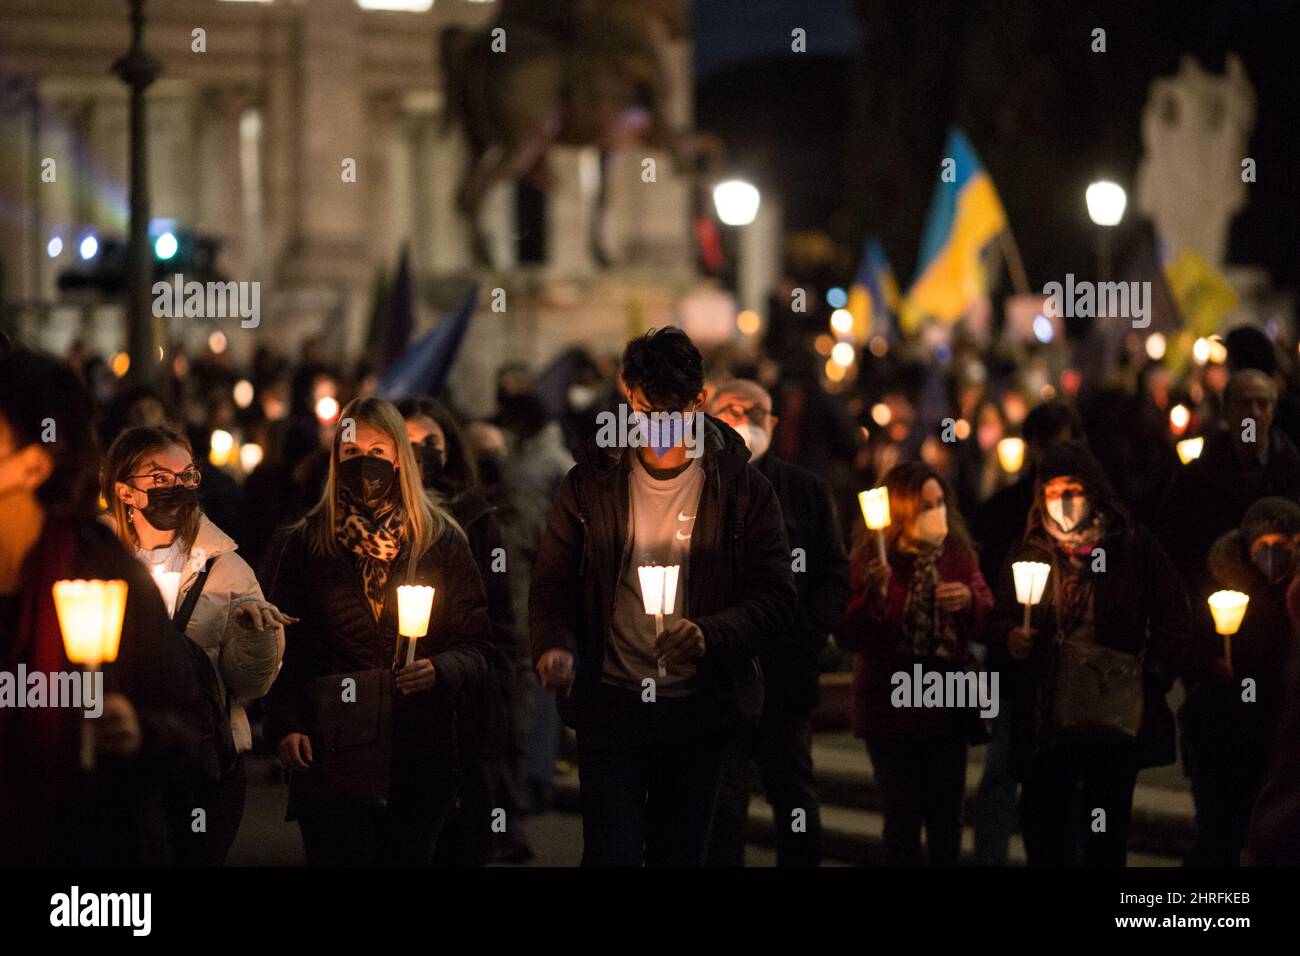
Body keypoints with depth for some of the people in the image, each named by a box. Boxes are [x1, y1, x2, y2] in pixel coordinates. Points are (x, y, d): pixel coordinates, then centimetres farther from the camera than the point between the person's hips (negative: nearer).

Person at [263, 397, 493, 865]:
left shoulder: (441, 542, 7)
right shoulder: (305, 544, 7)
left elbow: (477, 643, 7)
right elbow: (283, 646, 6)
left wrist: (440, 669, -15)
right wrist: (286, 725, -7)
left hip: (420, 751, 1)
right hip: (332, 752, -1)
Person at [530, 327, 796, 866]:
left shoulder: (741, 487, -2)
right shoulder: (591, 482, 1)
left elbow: (776, 599, -4)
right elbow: (553, 584, 5)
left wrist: (710, 635, -22)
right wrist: (554, 647, -16)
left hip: (700, 708, 1)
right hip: (610, 705, 0)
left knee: (681, 855, 10)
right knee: (611, 855, -9)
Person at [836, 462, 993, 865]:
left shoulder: (957, 553, 4)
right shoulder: (872, 559, -8)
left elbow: (987, 625, 8)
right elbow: (848, 636, -12)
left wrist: (970, 600, -12)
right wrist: (874, 595, -28)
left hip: (948, 707, 4)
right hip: (892, 708, -3)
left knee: (946, 817, 7)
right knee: (904, 816, -2)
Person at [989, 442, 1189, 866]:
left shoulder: (1134, 547, 4)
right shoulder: (1028, 556, 10)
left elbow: (1172, 617, 8)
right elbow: (998, 628, 13)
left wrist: (1153, 678, -3)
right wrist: (1010, 641, -10)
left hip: (1116, 716, -1)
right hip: (1045, 723, 1)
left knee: (1107, 844, 5)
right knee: (1044, 834, -3)